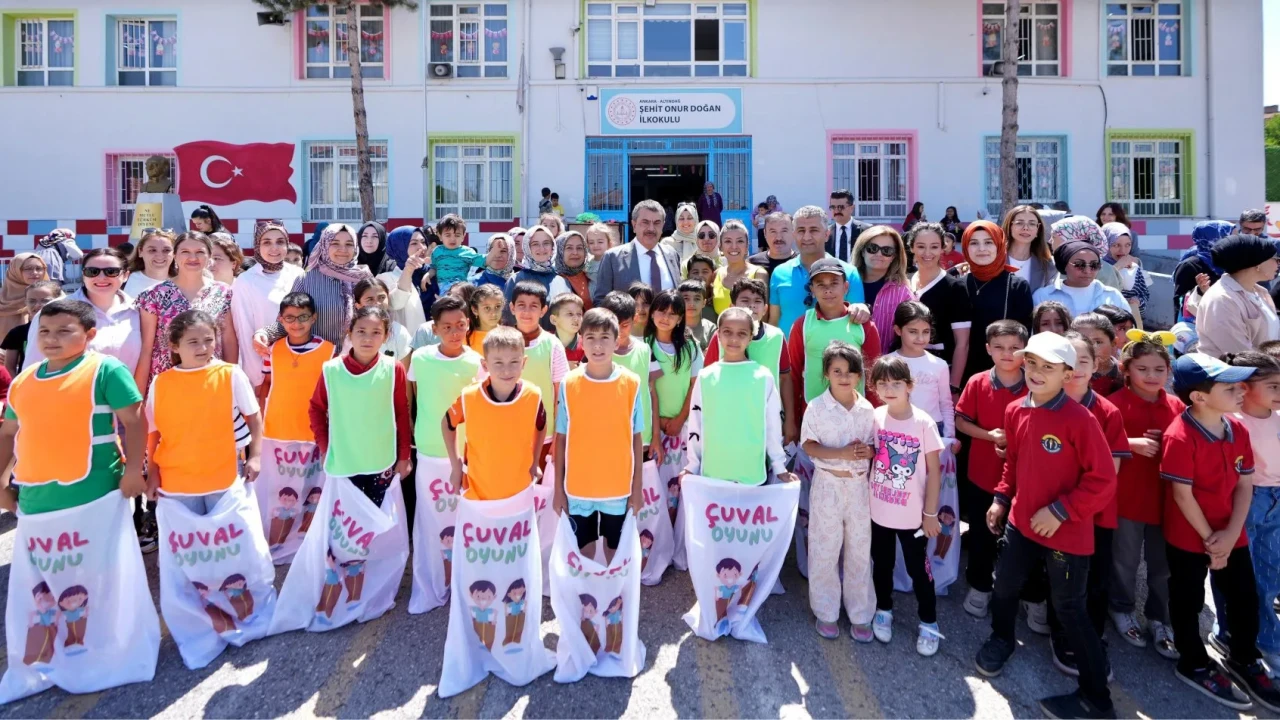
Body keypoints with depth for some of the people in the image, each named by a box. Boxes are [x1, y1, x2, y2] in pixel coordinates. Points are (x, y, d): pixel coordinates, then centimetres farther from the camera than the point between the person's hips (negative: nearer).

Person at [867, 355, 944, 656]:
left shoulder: (924, 423, -16)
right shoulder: (875, 417, -6)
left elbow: (934, 471, -10)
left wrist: (930, 513, -8)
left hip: (912, 515, -3)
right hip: (878, 511, 3)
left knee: (918, 570, 12)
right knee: (882, 565, 19)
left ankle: (929, 623, 31)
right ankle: (883, 611, 41)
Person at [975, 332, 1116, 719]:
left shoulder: (1079, 419, -21)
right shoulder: (1015, 411, -2)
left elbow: (1103, 479, -19)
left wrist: (1060, 511, -22)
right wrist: (1002, 498, 10)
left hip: (1067, 532, -6)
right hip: (1021, 522, 6)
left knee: (1069, 608, 6)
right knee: (1004, 585, 22)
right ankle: (1001, 639, 52)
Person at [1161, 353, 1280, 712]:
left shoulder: (1238, 430, -1)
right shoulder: (1180, 436, -23)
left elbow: (1244, 485, 1)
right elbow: (1182, 494, -20)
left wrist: (1230, 534, -9)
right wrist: (1209, 539, -13)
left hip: (1232, 534, 6)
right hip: (1188, 537, -6)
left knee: (1246, 599, 17)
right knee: (1188, 602, 10)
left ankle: (1244, 661, 40)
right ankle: (1195, 665, 30)